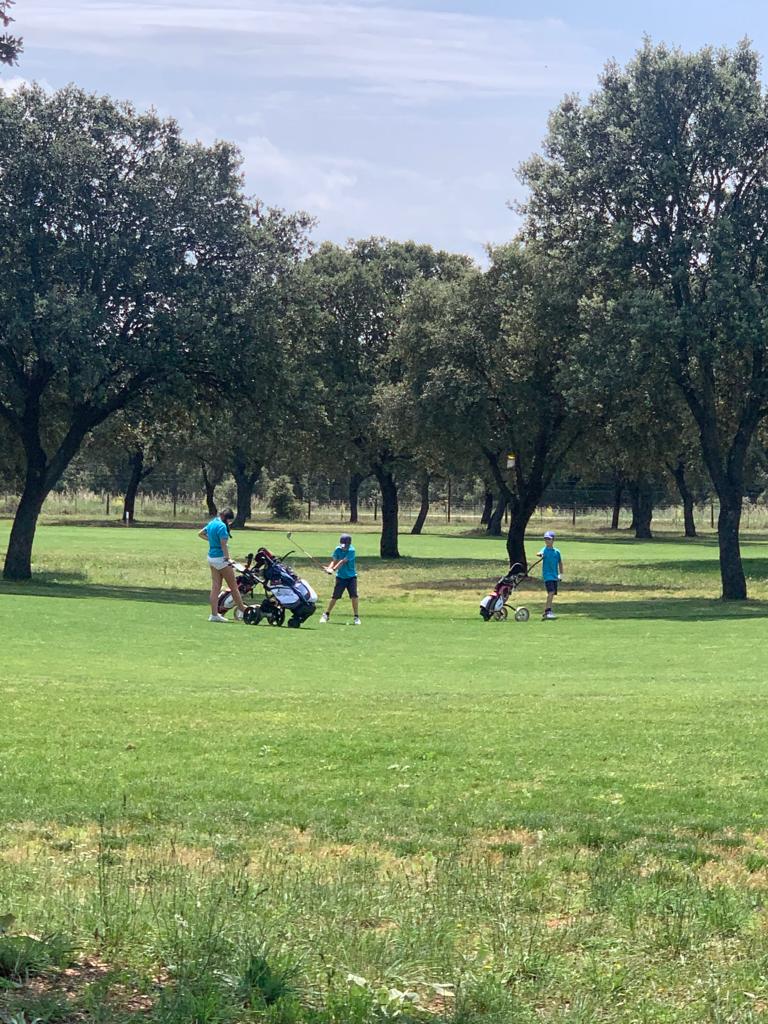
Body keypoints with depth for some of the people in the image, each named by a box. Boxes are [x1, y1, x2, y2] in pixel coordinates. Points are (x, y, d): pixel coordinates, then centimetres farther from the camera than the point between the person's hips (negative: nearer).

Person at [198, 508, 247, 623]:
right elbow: (224, 545, -22)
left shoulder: (211, 523, 9)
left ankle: (214, 614, 6)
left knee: (215, 587, 8)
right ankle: (242, 611, 12)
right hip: (221, 558, -9)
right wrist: (228, 559, -19)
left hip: (211, 557, 9)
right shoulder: (222, 526, -18)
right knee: (233, 586, 3)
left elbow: (200, 533, 25)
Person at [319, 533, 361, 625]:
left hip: (351, 577, -2)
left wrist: (333, 569, -35)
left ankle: (357, 617, -3)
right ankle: (326, 615, 14)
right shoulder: (338, 550, -5)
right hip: (340, 577, 2)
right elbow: (334, 561, -10)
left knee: (354, 596, -12)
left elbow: (342, 562, -25)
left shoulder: (351, 551, -17)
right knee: (335, 596, 0)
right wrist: (329, 568, -30)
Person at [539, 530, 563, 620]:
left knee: (552, 594, 9)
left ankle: (546, 612, 21)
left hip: (555, 576, 5)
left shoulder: (556, 552, 8)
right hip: (547, 575, -5)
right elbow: (540, 553, -28)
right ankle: (548, 611, -20)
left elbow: (560, 563, 20)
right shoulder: (544, 550, -4)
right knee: (551, 592, -21)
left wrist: (561, 574, 16)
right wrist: (540, 554, -52)